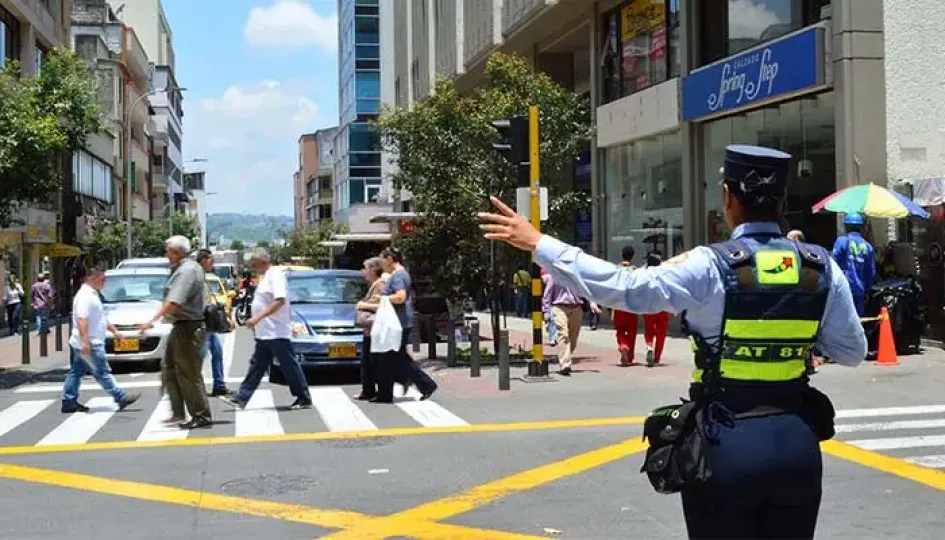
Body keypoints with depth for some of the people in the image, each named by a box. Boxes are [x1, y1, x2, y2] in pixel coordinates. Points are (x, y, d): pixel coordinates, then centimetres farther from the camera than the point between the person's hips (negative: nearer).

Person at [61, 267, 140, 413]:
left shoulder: (93, 294, 18)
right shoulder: (85, 296, -16)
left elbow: (101, 318, 27)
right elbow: (81, 320, -25)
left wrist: (114, 330, 23)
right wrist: (86, 342, -30)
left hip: (86, 345, 11)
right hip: (89, 345, -11)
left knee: (76, 372, 11)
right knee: (102, 372, -5)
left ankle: (69, 402, 14)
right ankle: (121, 398, -2)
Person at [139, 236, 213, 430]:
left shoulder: (187, 270, -19)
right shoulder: (190, 267, 14)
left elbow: (173, 303, -27)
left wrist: (152, 321, -27)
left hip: (187, 328, -11)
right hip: (181, 326, 11)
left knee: (188, 373, -6)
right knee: (169, 369, 15)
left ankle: (202, 416, 0)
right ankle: (178, 413, 19)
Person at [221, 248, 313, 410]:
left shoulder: (275, 275, -14)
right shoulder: (266, 276, 17)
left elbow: (280, 301, -24)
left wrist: (258, 317, -26)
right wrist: (256, 322, 18)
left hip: (277, 333, -10)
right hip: (264, 333, 10)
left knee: (289, 365, -3)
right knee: (257, 366, 11)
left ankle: (304, 399, 4)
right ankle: (241, 398, 14)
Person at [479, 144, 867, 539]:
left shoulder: (710, 267, -14)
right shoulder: (822, 268, -2)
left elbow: (624, 288, -17)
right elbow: (852, 352, 7)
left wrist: (538, 244, -13)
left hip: (727, 445, -3)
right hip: (797, 445, 4)